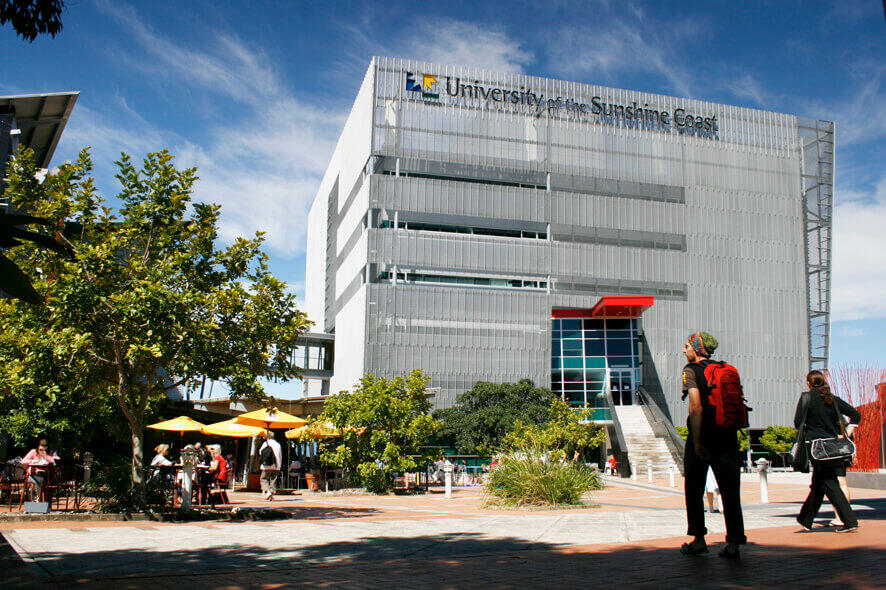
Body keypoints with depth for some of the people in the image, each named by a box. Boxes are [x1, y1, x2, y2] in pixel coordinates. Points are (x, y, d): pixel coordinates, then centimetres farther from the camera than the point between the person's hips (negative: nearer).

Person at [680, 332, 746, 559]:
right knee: (730, 491, 6)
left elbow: (696, 408, -17)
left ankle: (699, 539, 13)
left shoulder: (691, 370, -7)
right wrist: (731, 432, 16)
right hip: (728, 436, 5)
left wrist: (697, 442, -19)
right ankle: (733, 543, 2)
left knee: (694, 489, 10)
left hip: (703, 435, -5)